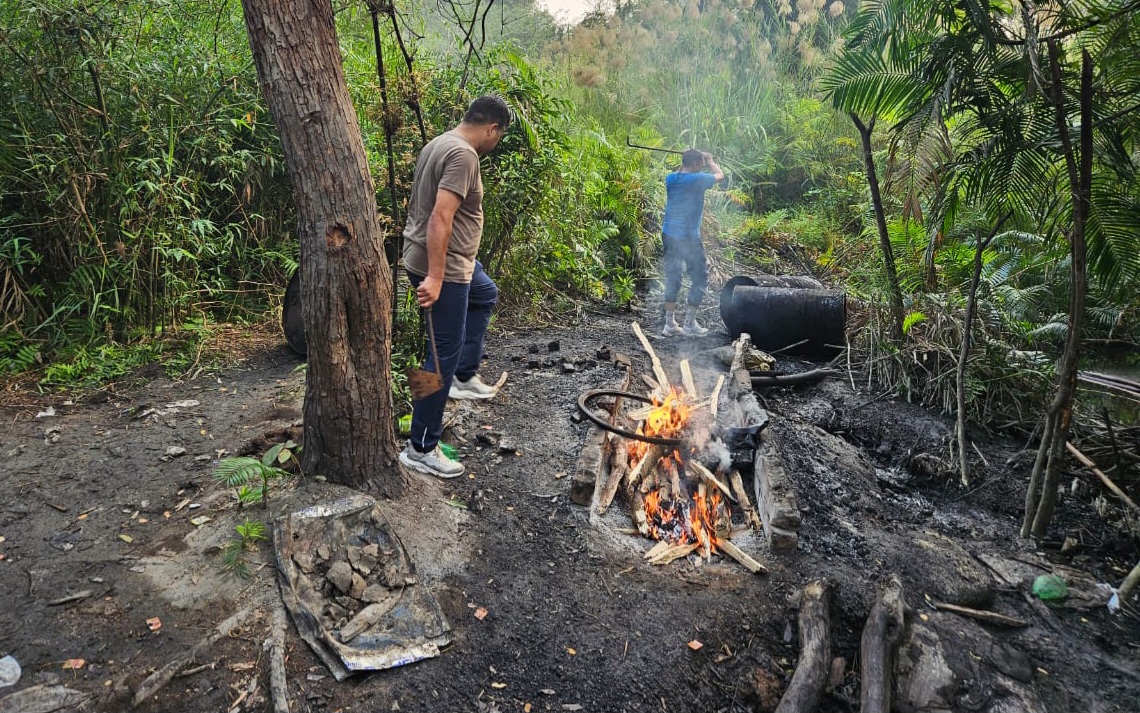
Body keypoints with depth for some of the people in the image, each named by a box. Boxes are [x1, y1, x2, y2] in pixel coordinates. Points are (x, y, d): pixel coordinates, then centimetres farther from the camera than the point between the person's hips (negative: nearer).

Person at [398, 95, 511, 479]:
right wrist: (434, 278, -31)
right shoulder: (463, 155, -18)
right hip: (442, 268, -11)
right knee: (444, 356, -4)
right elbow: (441, 218, -28)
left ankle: (465, 377, 34)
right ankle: (420, 449, 5)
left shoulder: (440, 144, 13)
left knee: (485, 295, 33)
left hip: (452, 262, 11)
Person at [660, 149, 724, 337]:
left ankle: (670, 323, 15)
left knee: (672, 278, 14)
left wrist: (684, 162, 27)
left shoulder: (670, 179, 4)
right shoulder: (698, 179, -12)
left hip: (668, 235, 6)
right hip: (688, 237, -6)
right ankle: (689, 323, 7)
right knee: (700, 278, 7)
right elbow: (720, 175, 9)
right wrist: (710, 160, 24)